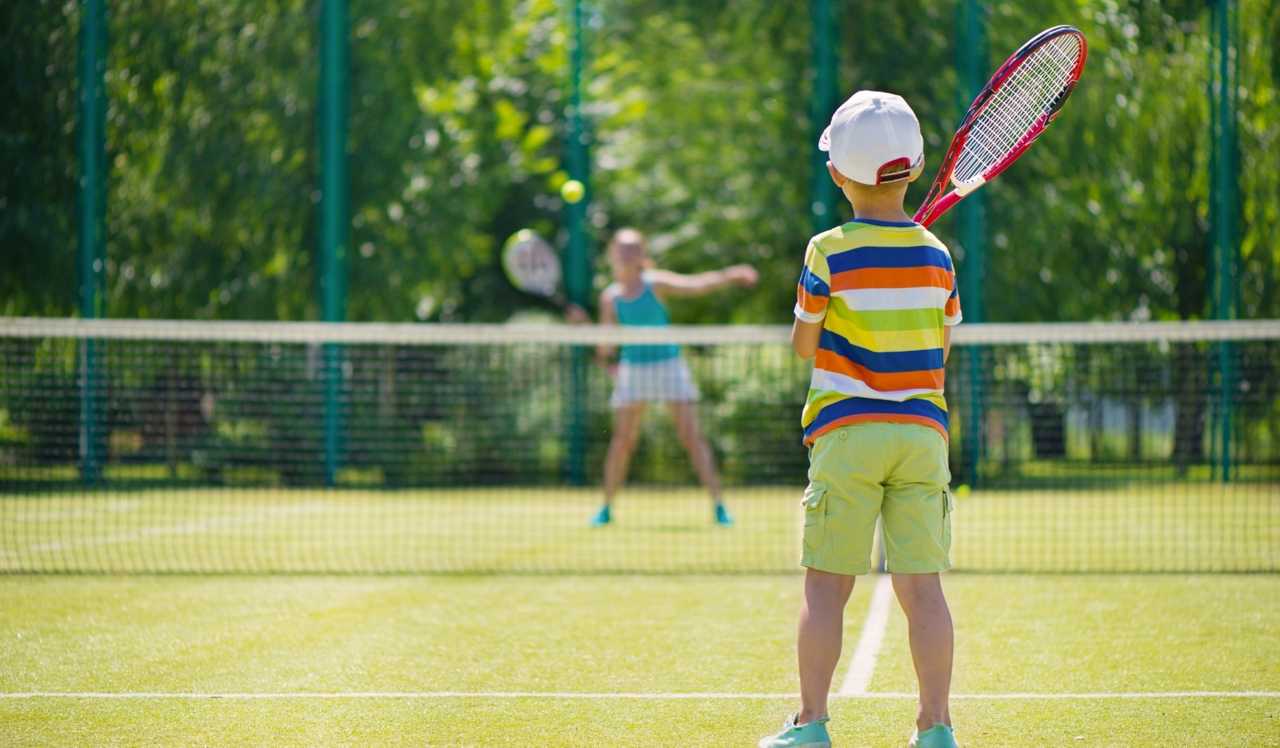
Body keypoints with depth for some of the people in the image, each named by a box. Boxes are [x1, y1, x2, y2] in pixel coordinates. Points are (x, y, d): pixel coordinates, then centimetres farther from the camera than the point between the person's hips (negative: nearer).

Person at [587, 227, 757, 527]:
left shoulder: (656, 283, -5)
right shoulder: (610, 297, 2)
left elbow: (697, 285, -17)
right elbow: (606, 343, 3)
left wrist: (730, 275, -32)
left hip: (668, 364, -2)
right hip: (633, 367, 2)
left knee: (691, 436, -8)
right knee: (622, 440, 2)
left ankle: (718, 505, -6)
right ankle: (606, 508, 15)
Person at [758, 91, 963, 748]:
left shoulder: (830, 253, -7)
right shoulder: (936, 256, 4)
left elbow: (803, 344, 3)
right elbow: (942, 346, 12)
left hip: (848, 430, -3)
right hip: (923, 432, 3)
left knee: (826, 584, 3)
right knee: (922, 585, 2)